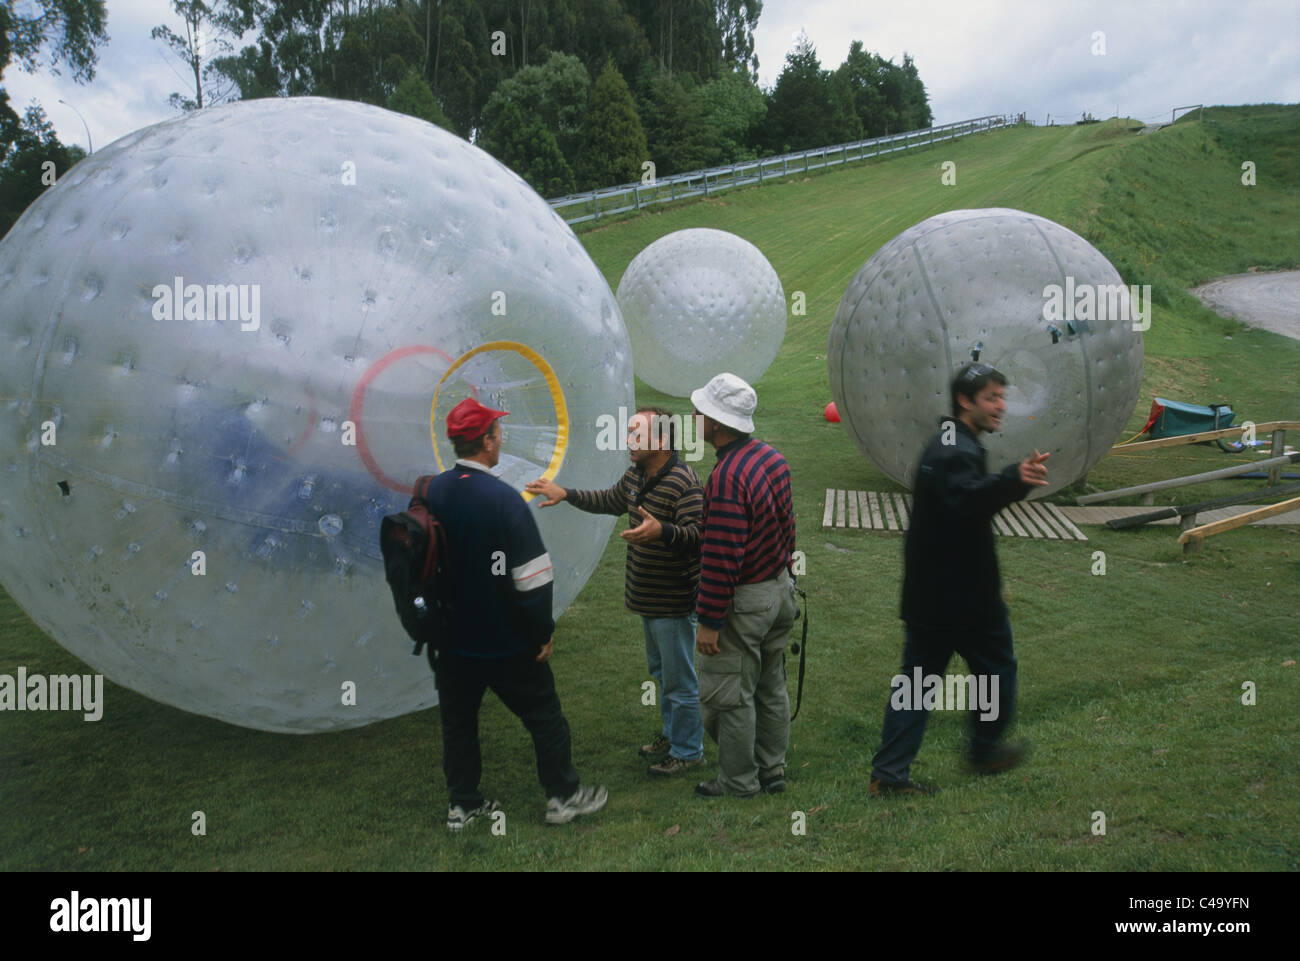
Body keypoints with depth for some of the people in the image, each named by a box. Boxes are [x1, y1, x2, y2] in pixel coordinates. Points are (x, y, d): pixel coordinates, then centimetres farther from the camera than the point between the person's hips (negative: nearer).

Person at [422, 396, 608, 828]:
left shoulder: (431, 494, -4)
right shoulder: (502, 498, -21)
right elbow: (531, 578, -20)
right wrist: (543, 632, -7)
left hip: (451, 638, 6)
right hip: (506, 642, -5)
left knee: (458, 720, 18)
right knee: (544, 715, 11)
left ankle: (462, 803, 29)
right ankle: (563, 795, 22)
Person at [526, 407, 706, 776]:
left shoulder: (684, 483, -24)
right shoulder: (636, 476, 6)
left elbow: (697, 535, -31)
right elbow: (610, 501, 25)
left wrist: (662, 531, -48)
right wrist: (566, 495, 22)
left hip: (674, 602, -10)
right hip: (648, 598, 10)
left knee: (679, 680, 2)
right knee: (660, 670, 24)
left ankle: (688, 751, 18)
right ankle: (672, 733, 41)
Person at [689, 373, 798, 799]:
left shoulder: (727, 479, -27)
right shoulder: (773, 458, 1)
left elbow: (721, 559, -26)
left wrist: (709, 622, -19)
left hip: (743, 602, -9)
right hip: (780, 588, 9)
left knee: (729, 696, 7)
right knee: (771, 687, 20)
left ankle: (738, 783, 20)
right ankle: (773, 770, 34)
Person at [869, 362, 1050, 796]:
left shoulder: (943, 444, 14)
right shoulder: (959, 452, -19)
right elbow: (966, 499, -42)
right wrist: (1014, 480, -58)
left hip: (927, 594, 9)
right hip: (965, 596, -9)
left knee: (917, 678, 9)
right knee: (996, 666, 14)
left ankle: (888, 772, 9)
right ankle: (984, 751, 31)